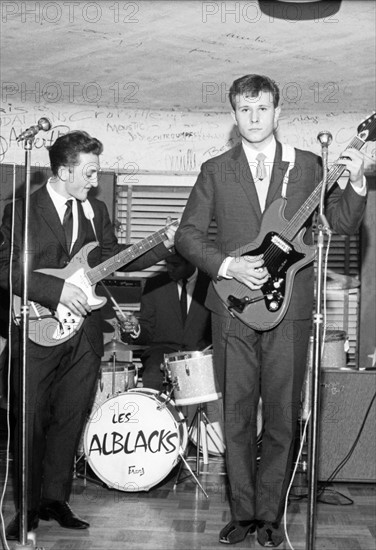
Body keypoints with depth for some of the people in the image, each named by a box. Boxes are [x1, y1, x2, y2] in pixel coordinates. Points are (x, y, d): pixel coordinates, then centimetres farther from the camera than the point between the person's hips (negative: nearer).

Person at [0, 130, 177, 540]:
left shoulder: (95, 211, 12)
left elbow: (114, 257, 15)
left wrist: (163, 246, 3)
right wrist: (58, 288, -21)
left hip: (83, 333, 5)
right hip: (39, 332, -4)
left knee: (70, 420, 8)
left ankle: (55, 499, 21)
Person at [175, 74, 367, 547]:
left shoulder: (307, 166, 10)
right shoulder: (216, 171, 9)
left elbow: (343, 223, 9)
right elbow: (188, 235, 5)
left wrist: (356, 183, -9)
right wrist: (228, 266, -9)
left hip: (289, 309, 0)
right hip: (233, 309, 0)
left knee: (282, 419, 3)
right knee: (237, 417, 5)